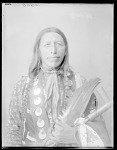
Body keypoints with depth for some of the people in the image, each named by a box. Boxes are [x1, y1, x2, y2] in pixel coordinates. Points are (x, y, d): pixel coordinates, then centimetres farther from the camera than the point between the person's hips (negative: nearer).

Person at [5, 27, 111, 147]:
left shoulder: (79, 82, -11)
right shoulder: (24, 85, -8)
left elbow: (95, 123, -9)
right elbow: (14, 128, -2)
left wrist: (75, 134, -26)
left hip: (70, 144, 0)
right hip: (31, 143, 1)